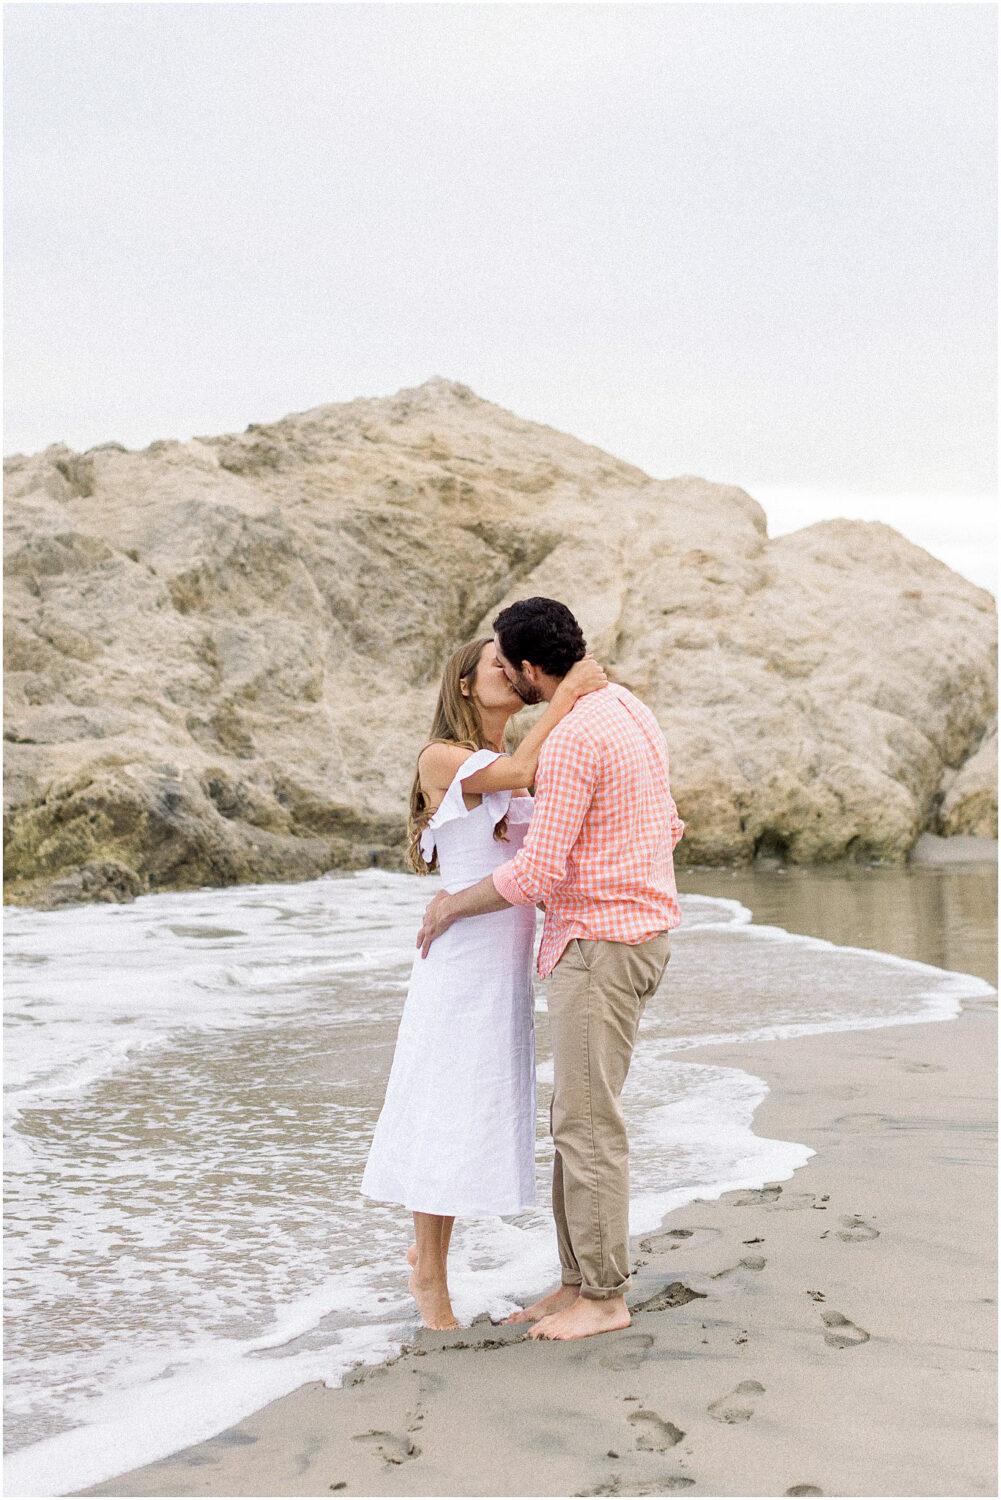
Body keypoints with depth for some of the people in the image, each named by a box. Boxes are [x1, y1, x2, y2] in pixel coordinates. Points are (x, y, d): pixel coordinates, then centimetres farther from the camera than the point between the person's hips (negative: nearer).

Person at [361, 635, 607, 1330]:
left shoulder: (510, 762, 15)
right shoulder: (440, 757, -8)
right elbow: (519, 773, -22)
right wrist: (568, 692, -19)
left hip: (508, 964, 8)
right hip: (462, 960, -8)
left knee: (484, 1110, 12)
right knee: (446, 1110, -1)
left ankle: (427, 1251, 26)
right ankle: (432, 1277, 9)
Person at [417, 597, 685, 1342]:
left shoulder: (570, 740, -21)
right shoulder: (630, 712, 12)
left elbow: (537, 872, -22)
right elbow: (665, 828, 21)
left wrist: (453, 906, -6)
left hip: (601, 946, -10)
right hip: (628, 930, 10)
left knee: (587, 1123, -3)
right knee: (577, 1117, 13)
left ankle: (604, 1297, 6)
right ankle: (582, 1281, 19)